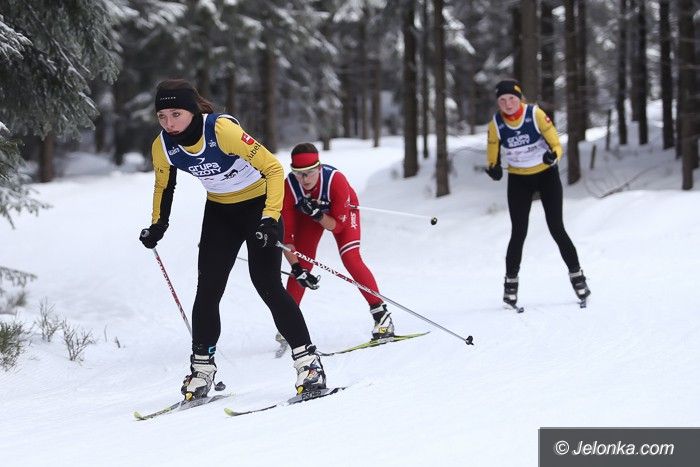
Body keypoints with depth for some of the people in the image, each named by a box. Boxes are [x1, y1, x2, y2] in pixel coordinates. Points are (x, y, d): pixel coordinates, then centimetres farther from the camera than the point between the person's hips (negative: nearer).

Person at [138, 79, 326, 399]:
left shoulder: (222, 130, -32)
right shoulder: (163, 146, -15)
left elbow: (273, 168, -29)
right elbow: (164, 187, 9)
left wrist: (270, 217, -36)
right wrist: (158, 225, -1)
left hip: (258, 204, -5)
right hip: (219, 211, 5)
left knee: (267, 285, -15)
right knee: (208, 289, -2)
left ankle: (307, 359, -7)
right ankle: (202, 367, 9)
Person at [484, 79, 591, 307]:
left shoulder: (536, 114, -19)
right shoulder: (495, 124, -12)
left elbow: (556, 145, -16)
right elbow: (492, 157, -4)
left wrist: (553, 155, -39)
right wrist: (494, 169, -27)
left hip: (546, 175, -2)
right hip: (518, 180, 2)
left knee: (556, 229, -4)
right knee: (518, 233, -4)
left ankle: (576, 275, 10)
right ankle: (511, 282, 8)